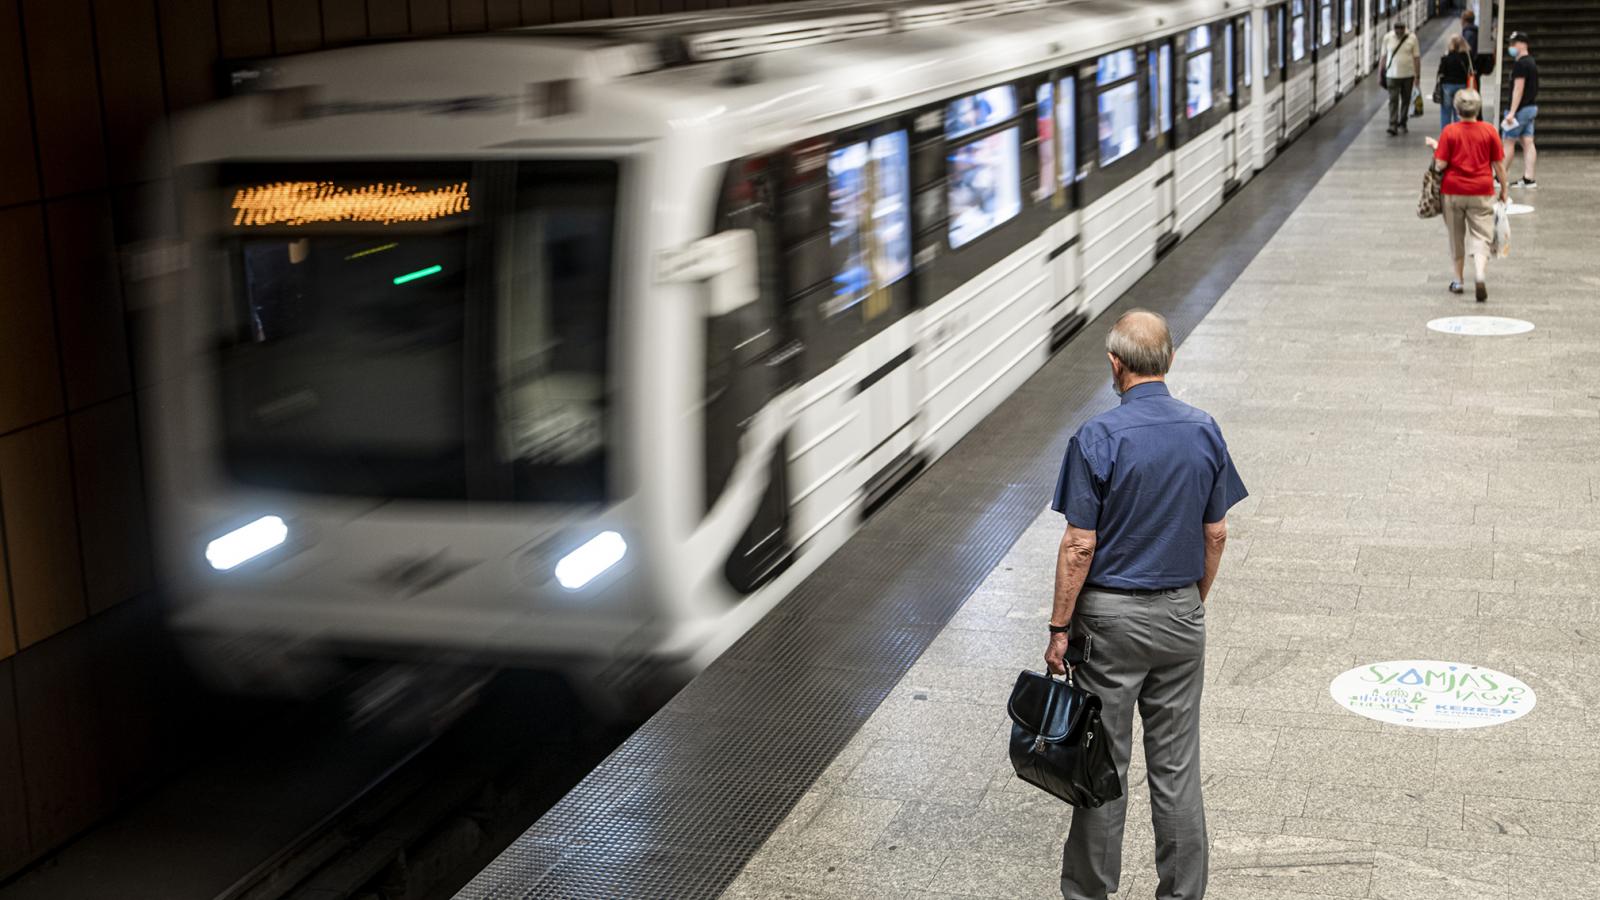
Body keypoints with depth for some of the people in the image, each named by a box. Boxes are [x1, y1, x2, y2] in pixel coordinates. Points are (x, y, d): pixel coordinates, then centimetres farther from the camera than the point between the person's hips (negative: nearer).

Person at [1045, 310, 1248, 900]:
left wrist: (1059, 628, -6)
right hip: (1180, 615, 4)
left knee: (1103, 763, 6)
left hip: (1111, 616, -4)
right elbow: (1216, 534, 5)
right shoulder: (1205, 432, -1)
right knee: (1177, 764, 10)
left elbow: (1080, 546, -15)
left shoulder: (1097, 439, -15)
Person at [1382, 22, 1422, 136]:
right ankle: (1393, 125, -14)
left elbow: (1416, 58, -1)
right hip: (1392, 75, -1)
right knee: (1393, 100, -9)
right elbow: (1384, 56, 6)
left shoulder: (1412, 39, -3)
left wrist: (1417, 75, -4)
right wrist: (1381, 73, 5)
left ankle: (1402, 124, 24)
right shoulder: (1387, 38, -1)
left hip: (1408, 75, 1)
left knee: (1406, 100, 11)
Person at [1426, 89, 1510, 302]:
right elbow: (1499, 164, 0)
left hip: (1453, 191, 0)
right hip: (1481, 192, 0)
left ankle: (1458, 281, 23)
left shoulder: (1449, 131, -7)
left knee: (1456, 237, 14)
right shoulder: (1489, 130, -4)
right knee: (1481, 236, 0)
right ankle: (1479, 275, -23)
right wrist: (1503, 189, 11)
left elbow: (1441, 164, -11)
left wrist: (1436, 146, 7)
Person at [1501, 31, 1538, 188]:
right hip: (1532, 107, 9)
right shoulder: (1531, 62, 16)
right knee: (1528, 143, 5)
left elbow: (1519, 88, -21)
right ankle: (1528, 178, 1)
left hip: (1521, 109, -9)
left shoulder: (1520, 64, -15)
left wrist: (1512, 112, -24)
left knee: (1509, 142, -2)